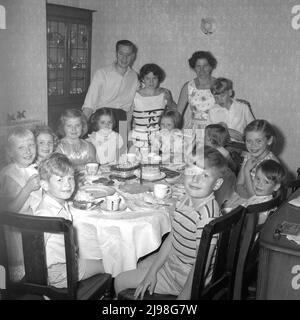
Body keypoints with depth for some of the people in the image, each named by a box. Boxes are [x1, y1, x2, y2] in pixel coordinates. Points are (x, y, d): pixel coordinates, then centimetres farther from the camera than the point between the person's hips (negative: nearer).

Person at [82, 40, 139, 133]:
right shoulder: (101, 73, -2)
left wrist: (127, 126, 4)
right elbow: (89, 104, -7)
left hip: (121, 119, 3)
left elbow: (131, 106, 14)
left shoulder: (134, 77, 10)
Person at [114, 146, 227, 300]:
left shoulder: (207, 216, -33)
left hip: (183, 279, -7)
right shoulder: (187, 200, -5)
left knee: (120, 281, 5)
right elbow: (172, 237, 3)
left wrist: (183, 296, -21)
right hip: (173, 261, 7)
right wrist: (152, 271, 3)